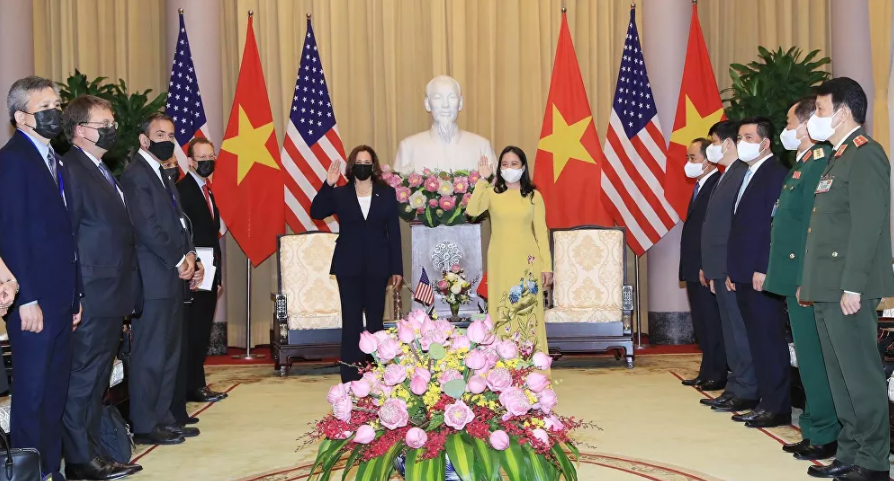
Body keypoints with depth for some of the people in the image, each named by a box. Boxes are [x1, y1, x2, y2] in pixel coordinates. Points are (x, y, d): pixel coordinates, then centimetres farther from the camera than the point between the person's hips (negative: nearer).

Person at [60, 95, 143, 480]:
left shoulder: (103, 172, 18)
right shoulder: (71, 169, -10)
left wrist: (126, 291, 15)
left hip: (114, 296, 9)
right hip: (92, 297, -9)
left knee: (97, 379, 15)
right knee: (84, 377, -1)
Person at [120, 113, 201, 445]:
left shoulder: (162, 175, 18)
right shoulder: (135, 174, -11)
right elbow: (147, 228, -17)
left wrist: (189, 254, 2)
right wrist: (179, 261, -11)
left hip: (172, 278, 9)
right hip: (153, 278, -9)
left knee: (170, 353, 12)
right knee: (150, 354, -3)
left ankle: (162, 416, 20)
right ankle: (144, 425, 5)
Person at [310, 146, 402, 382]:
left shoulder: (387, 194, 5)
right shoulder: (340, 194, 3)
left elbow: (394, 233, 4)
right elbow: (316, 213, -9)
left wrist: (396, 268, 0)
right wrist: (327, 185, -19)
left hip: (377, 267, 1)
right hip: (349, 266, -1)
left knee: (375, 319, 8)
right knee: (351, 320, 0)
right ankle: (351, 378, 4)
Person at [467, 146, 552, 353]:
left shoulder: (533, 196, 4)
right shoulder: (492, 193, 3)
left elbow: (541, 232, 4)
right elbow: (472, 211, -16)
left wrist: (546, 265, -1)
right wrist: (482, 179, -15)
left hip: (527, 261, 0)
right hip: (500, 261, 0)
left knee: (528, 311, 0)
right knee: (502, 311, 3)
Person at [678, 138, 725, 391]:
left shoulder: (717, 185, -13)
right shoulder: (701, 186, 17)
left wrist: (707, 266, -21)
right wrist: (690, 267, 13)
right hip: (694, 269, 10)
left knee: (712, 323, -2)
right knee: (702, 323, 14)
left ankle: (716, 375, 7)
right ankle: (707, 373, 22)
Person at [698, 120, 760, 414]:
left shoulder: (742, 174, -13)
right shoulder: (727, 176, 16)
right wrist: (711, 269, 14)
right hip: (721, 268, 10)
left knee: (739, 331, -3)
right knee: (730, 331, 14)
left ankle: (746, 393, 5)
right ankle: (734, 389, 21)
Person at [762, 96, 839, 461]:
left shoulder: (819, 164, -15)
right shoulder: (802, 164, 15)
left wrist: (804, 281, -21)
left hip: (806, 280, -10)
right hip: (795, 280, 10)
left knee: (813, 358, -2)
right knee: (808, 357, 14)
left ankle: (824, 435, 8)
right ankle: (815, 429, 23)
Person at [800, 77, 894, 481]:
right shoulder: (839, 158, 19)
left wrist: (853, 285, -22)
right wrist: (811, 282, 16)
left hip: (848, 288, -10)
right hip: (828, 289, 10)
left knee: (861, 374, -3)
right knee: (840, 375, 13)